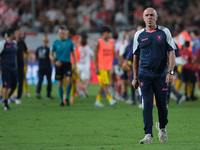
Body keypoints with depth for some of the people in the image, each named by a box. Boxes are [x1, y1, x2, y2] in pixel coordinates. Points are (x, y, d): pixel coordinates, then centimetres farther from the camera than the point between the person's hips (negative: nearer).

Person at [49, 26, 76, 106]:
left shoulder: (69, 42, 6)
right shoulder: (55, 43, 3)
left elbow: (73, 54, 12)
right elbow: (51, 55, 5)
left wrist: (75, 65, 6)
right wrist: (55, 61, -14)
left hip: (67, 63, 0)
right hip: (59, 64, 0)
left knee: (69, 80, -19)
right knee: (60, 83, 2)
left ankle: (67, 98, -1)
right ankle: (61, 101, 13)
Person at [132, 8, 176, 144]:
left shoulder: (164, 32, 4)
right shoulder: (139, 35, 8)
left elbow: (171, 53, 2)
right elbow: (136, 57, 14)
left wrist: (170, 72, -9)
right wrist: (135, 77, 10)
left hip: (161, 75, 0)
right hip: (145, 75, 0)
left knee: (162, 105, 4)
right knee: (147, 105, -8)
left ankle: (162, 127, 31)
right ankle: (148, 135, -9)